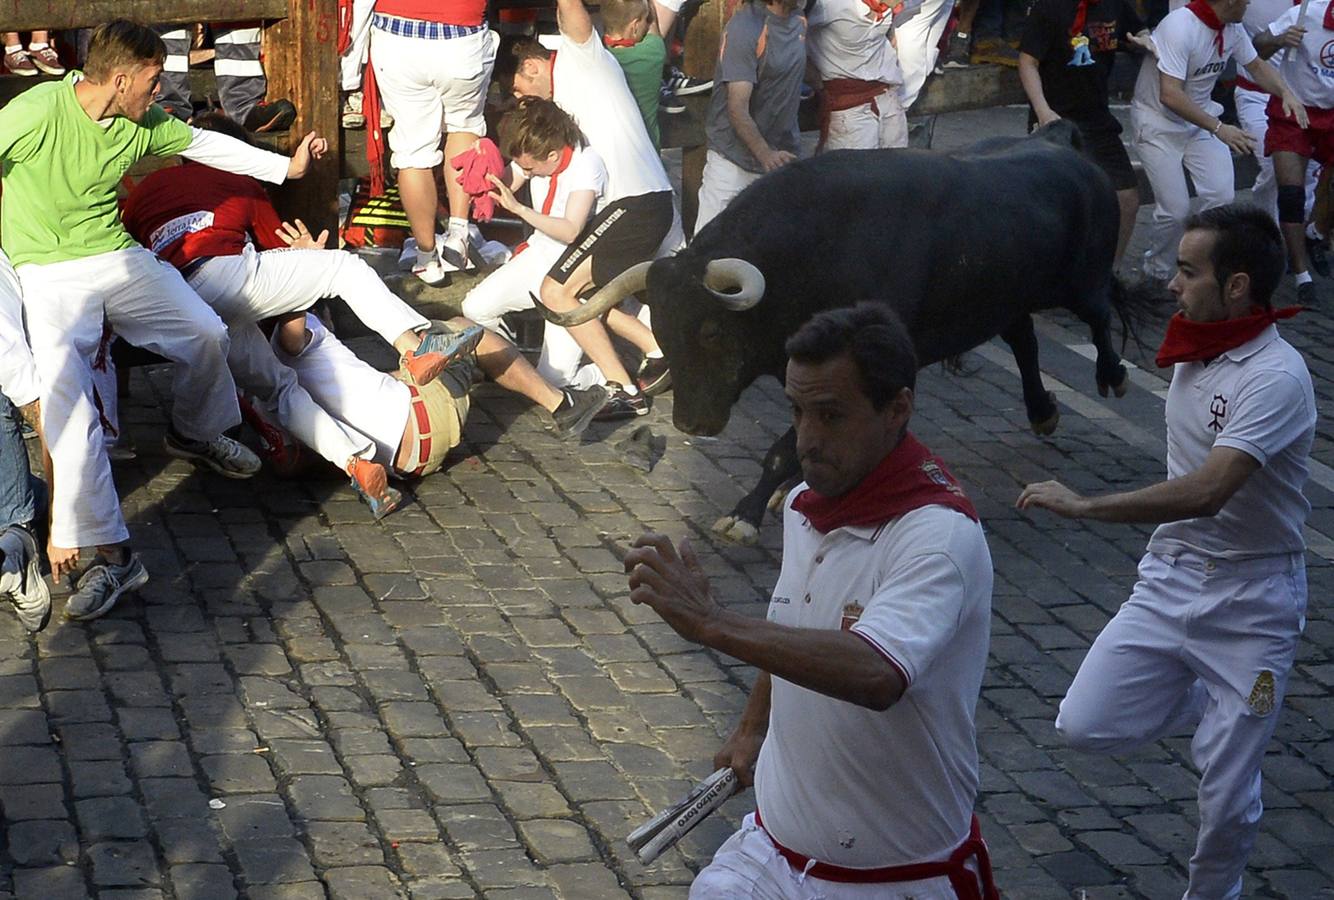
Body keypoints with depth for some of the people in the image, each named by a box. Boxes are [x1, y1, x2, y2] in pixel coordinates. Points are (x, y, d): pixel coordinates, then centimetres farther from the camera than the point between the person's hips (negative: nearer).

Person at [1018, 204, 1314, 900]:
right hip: (1170, 578, 7)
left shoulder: (1275, 378, -23)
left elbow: (1206, 492, -33)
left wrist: (1083, 507, -31)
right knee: (1086, 726, -5)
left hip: (1248, 601, -7)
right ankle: (1204, 700, 21)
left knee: (1227, 795, 0)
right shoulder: (1191, 351, 3)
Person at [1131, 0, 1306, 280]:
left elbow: (1256, 66, 12)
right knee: (1175, 209, -12)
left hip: (1200, 117, 6)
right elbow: (1170, 95, -32)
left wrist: (1286, 93, -7)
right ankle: (1156, 274, 13)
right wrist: (1218, 128, -33)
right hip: (1157, 119, -6)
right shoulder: (1180, 26, -27)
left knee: (1221, 196, -13)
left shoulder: (1233, 29, -5)